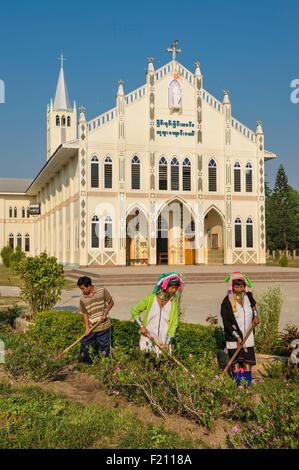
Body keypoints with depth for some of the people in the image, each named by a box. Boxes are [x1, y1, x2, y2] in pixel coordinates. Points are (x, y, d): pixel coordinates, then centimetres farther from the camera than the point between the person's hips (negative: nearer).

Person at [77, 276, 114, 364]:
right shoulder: (82, 299, -1)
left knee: (104, 351, 5)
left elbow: (111, 302, 3)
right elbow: (85, 313, 6)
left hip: (104, 327, -2)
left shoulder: (102, 291, -7)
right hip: (91, 328, 2)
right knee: (84, 347, 3)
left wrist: (105, 313, -11)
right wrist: (87, 327, -4)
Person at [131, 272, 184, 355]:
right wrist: (141, 326, -10)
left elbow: (174, 324, -3)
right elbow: (134, 312, 3)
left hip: (164, 340, 1)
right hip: (148, 338, -1)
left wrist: (167, 343, -10)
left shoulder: (173, 303, -2)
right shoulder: (150, 298, -5)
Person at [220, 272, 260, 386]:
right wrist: (237, 336, -17)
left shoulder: (248, 296, -2)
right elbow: (227, 322, -15)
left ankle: (248, 384, 19)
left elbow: (253, 305, 23)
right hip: (234, 336, -4)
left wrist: (255, 316, 6)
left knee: (247, 360, 9)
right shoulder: (227, 302, -17)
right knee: (236, 361, 3)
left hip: (248, 335, 4)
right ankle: (238, 384, 14)